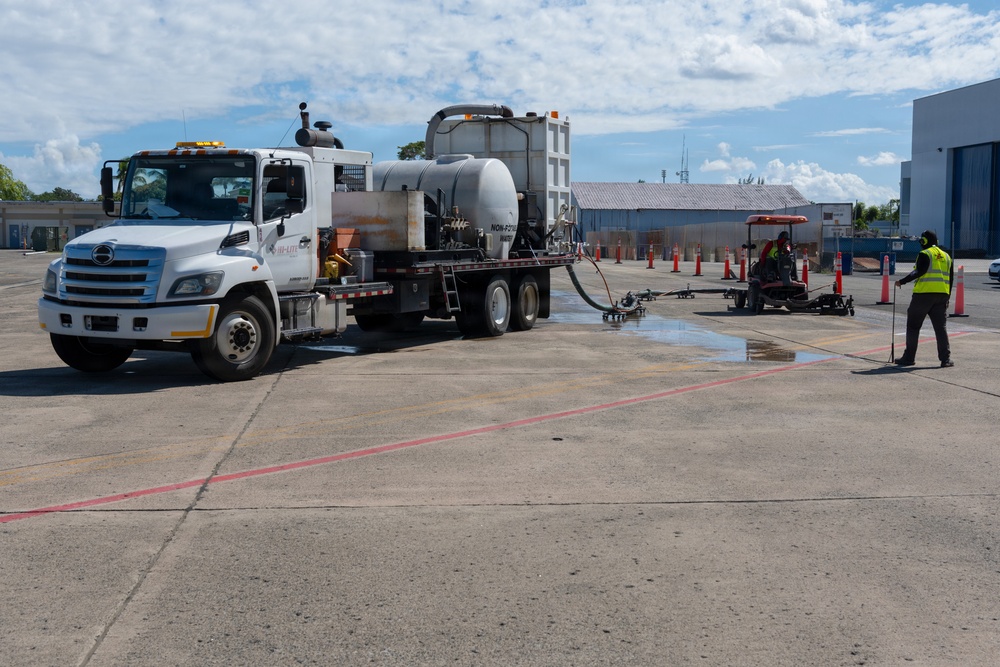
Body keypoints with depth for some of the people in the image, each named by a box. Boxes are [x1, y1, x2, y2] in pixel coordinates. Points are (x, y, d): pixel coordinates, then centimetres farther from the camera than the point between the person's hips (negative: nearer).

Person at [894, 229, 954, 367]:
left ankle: (909, 357, 6)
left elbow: (919, 272, -18)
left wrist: (902, 281, -14)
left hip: (924, 294, -6)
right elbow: (951, 278, 17)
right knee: (941, 327, 6)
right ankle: (945, 359, -1)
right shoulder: (946, 256, 18)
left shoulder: (924, 254, -4)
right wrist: (947, 297, 22)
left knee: (913, 326, 4)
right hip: (942, 295, 6)